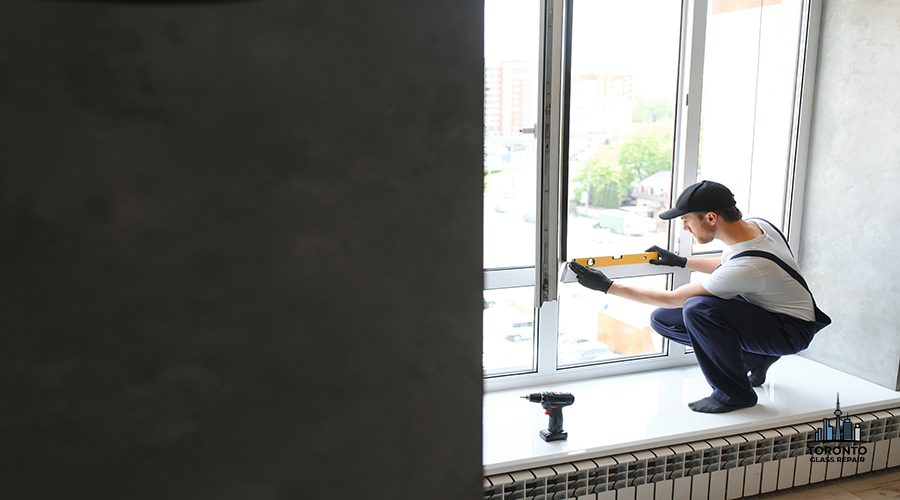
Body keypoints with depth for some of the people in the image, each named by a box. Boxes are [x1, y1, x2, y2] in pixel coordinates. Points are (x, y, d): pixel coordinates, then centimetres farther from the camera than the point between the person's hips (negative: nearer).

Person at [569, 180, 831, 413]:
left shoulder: (747, 265, -35)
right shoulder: (755, 224, -10)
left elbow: (671, 299, -26)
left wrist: (608, 286, -21)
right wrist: (681, 261, 15)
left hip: (792, 331, -9)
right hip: (763, 309, 9)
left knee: (698, 308, -36)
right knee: (662, 319, -1)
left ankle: (735, 393, -14)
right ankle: (755, 358, 10)